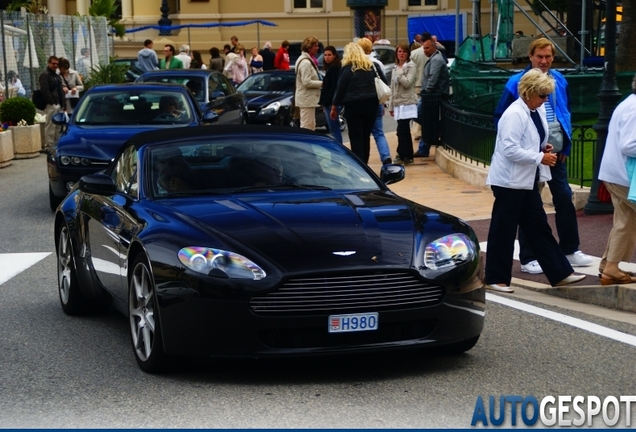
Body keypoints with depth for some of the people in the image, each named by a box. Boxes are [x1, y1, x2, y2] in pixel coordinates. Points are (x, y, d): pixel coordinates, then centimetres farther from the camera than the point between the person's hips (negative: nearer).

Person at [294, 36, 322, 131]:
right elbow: (307, 82, -22)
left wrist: (320, 83, 10)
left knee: (311, 126, 15)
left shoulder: (308, 60, 15)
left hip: (309, 98, 11)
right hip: (307, 98, -11)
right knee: (307, 127, -10)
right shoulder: (306, 62, -18)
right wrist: (322, 83, -14)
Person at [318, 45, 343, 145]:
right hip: (328, 103, 10)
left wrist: (326, 102, -20)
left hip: (331, 103, -10)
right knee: (334, 129, 13)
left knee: (334, 130, -8)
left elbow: (334, 88, -19)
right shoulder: (330, 68, 16)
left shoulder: (335, 68, -13)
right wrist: (323, 103, 17)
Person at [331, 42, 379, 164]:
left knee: (356, 137, -3)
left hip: (354, 105, -5)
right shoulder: (370, 66, 10)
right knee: (366, 136, 13)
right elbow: (376, 85, 13)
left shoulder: (347, 68, -5)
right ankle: (364, 164, 18)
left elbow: (340, 89, -5)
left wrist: (334, 107, 3)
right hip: (371, 104, 5)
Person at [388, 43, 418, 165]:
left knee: (402, 130, -12)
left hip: (408, 102, -7)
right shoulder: (395, 68, 17)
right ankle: (406, 155, 14)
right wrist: (391, 105, 17)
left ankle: (404, 154, -5)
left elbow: (407, 83, -15)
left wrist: (399, 73, -10)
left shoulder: (411, 66, -3)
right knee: (404, 130, 9)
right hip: (398, 103, 7)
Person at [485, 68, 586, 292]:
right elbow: (510, 149, -26)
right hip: (509, 180, -9)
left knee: (539, 227, 12)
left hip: (526, 180, 9)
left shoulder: (537, 111, 8)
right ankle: (496, 279, 9)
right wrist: (540, 158, -23)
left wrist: (544, 148, 4)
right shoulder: (515, 114, -20)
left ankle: (560, 273, 16)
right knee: (503, 230, 0)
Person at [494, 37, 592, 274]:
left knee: (565, 198, 10)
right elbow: (501, 117, -4)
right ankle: (527, 258, 10)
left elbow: (566, 113, 15)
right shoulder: (517, 83, -9)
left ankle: (570, 250, 25)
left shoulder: (560, 81, 5)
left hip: (555, 151, 5)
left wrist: (566, 145, 9)